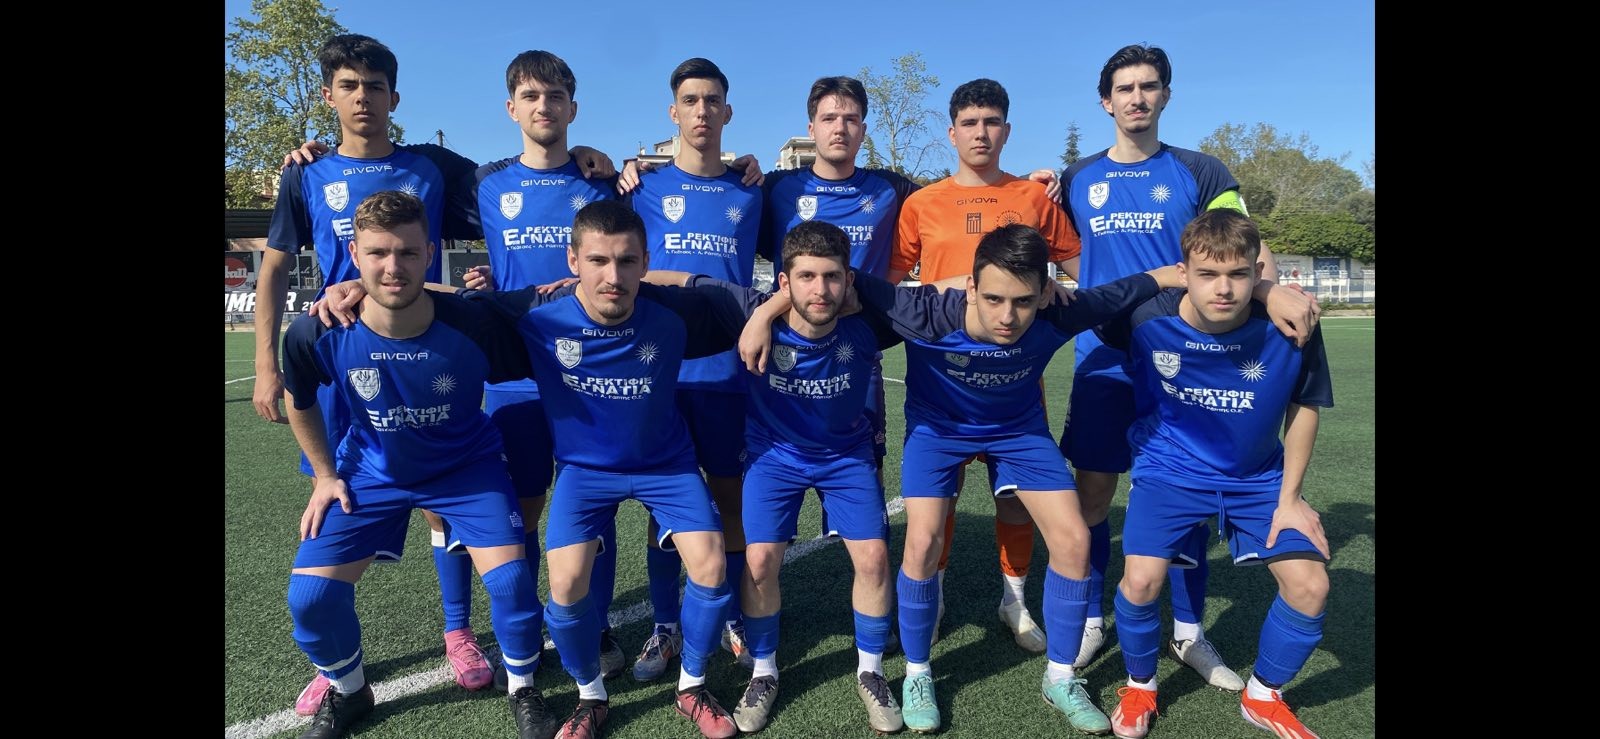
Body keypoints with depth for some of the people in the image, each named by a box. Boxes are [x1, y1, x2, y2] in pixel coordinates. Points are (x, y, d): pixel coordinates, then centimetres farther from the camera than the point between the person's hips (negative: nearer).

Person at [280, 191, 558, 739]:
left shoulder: (472, 325, -29)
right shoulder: (317, 335, -23)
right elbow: (300, 404, 1)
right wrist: (325, 476, 3)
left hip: (466, 465, -2)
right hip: (370, 471, 2)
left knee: (510, 577, -17)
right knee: (309, 596, -7)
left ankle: (523, 689, 13)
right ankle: (347, 690, 26)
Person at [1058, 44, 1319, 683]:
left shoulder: (1200, 172, 4)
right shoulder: (1077, 180, 8)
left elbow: (1248, 250, -6)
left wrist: (1271, 288, -29)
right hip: (1103, 364, 1)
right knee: (1092, 494, 4)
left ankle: (1189, 633, 23)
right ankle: (1090, 622, 22)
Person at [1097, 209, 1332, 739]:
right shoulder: (1146, 320, -25)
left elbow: (1303, 407, -4)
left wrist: (1290, 497, -2)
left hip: (1257, 476, 2)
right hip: (1169, 470, -2)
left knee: (1310, 586, -6)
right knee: (1141, 580, -18)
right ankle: (1139, 689, 14)